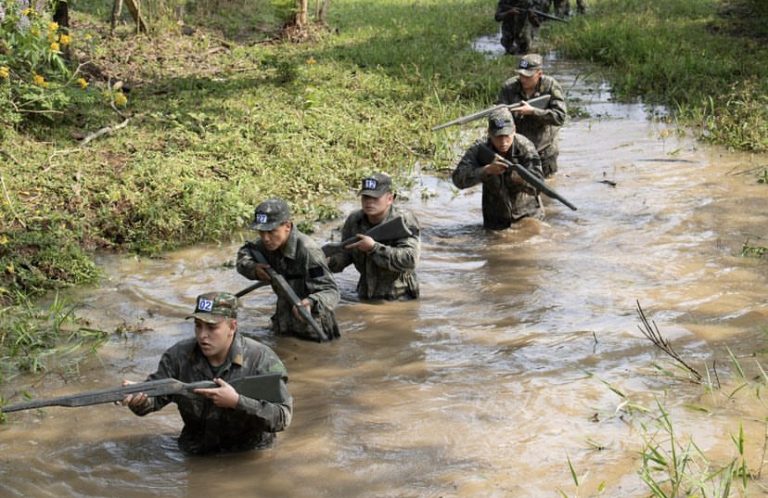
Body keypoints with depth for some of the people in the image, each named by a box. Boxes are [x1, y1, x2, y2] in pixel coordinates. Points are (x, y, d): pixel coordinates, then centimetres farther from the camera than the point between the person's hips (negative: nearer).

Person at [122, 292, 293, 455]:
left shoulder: (261, 359, -13)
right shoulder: (179, 355, -3)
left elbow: (283, 416, -18)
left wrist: (236, 402, -28)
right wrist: (139, 396, -27)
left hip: (249, 457, -4)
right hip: (196, 456, 5)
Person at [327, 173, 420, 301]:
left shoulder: (404, 221, -18)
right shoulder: (354, 220, -2)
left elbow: (409, 260, -30)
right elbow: (345, 254, 11)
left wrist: (373, 248, -31)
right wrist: (329, 261, -12)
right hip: (366, 297, 5)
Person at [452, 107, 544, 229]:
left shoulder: (524, 147, -18)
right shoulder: (479, 150, -16)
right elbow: (458, 179, -27)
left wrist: (522, 178, -45)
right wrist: (486, 170, -40)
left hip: (527, 216, -1)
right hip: (496, 219, 1)